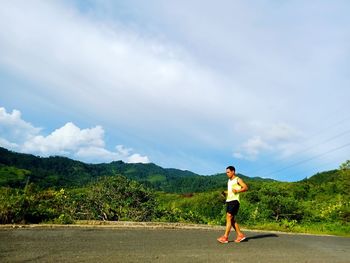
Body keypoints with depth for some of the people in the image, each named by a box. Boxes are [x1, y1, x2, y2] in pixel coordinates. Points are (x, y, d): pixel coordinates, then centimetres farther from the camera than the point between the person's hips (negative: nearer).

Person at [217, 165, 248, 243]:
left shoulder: (238, 180, -1)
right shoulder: (229, 181, 21)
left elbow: (245, 187, -11)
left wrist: (237, 191, -22)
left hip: (234, 200, -8)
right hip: (228, 200, 8)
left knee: (229, 217, -14)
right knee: (231, 219, 7)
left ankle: (225, 237, -13)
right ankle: (240, 235, 18)